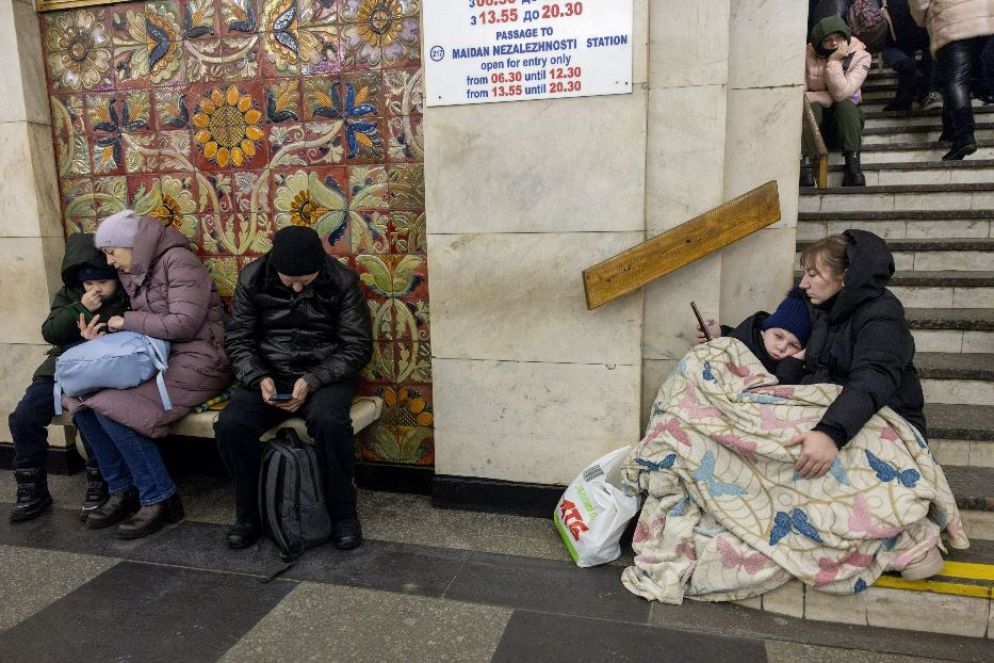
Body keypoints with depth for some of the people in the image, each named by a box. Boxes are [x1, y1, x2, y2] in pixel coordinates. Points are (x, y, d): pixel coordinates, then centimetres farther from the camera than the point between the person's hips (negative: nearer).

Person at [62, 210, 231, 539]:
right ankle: (123, 490, 3)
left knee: (111, 405, -24)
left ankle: (160, 498, -10)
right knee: (81, 396, -7)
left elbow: (183, 325, -21)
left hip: (196, 360, -9)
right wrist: (105, 335, 0)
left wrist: (128, 321, -9)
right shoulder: (133, 272, 15)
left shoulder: (178, 261, -12)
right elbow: (145, 328, 18)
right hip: (157, 358, 9)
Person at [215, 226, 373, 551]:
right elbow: (238, 340, 4)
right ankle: (248, 515, -2)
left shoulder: (342, 281, -9)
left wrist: (312, 381, -20)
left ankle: (343, 514, -12)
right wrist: (259, 378, -16)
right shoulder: (252, 278, -3)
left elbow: (358, 346, -7)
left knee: (329, 421, -35)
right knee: (230, 424, -26)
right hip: (269, 375, 3)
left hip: (325, 374, -2)